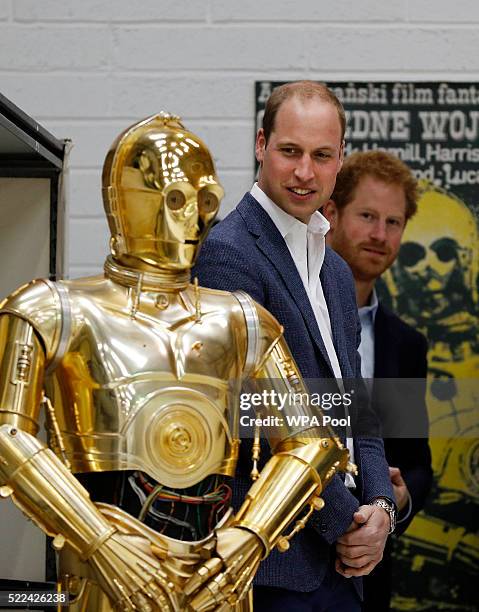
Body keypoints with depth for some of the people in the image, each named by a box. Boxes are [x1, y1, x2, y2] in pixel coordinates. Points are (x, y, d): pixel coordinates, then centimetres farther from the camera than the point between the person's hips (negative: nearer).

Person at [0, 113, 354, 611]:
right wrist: (101, 540, -17)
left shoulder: (238, 322, 13)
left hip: (217, 570, 4)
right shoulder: (59, 313, 3)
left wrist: (250, 536, -5)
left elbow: (312, 441, 10)